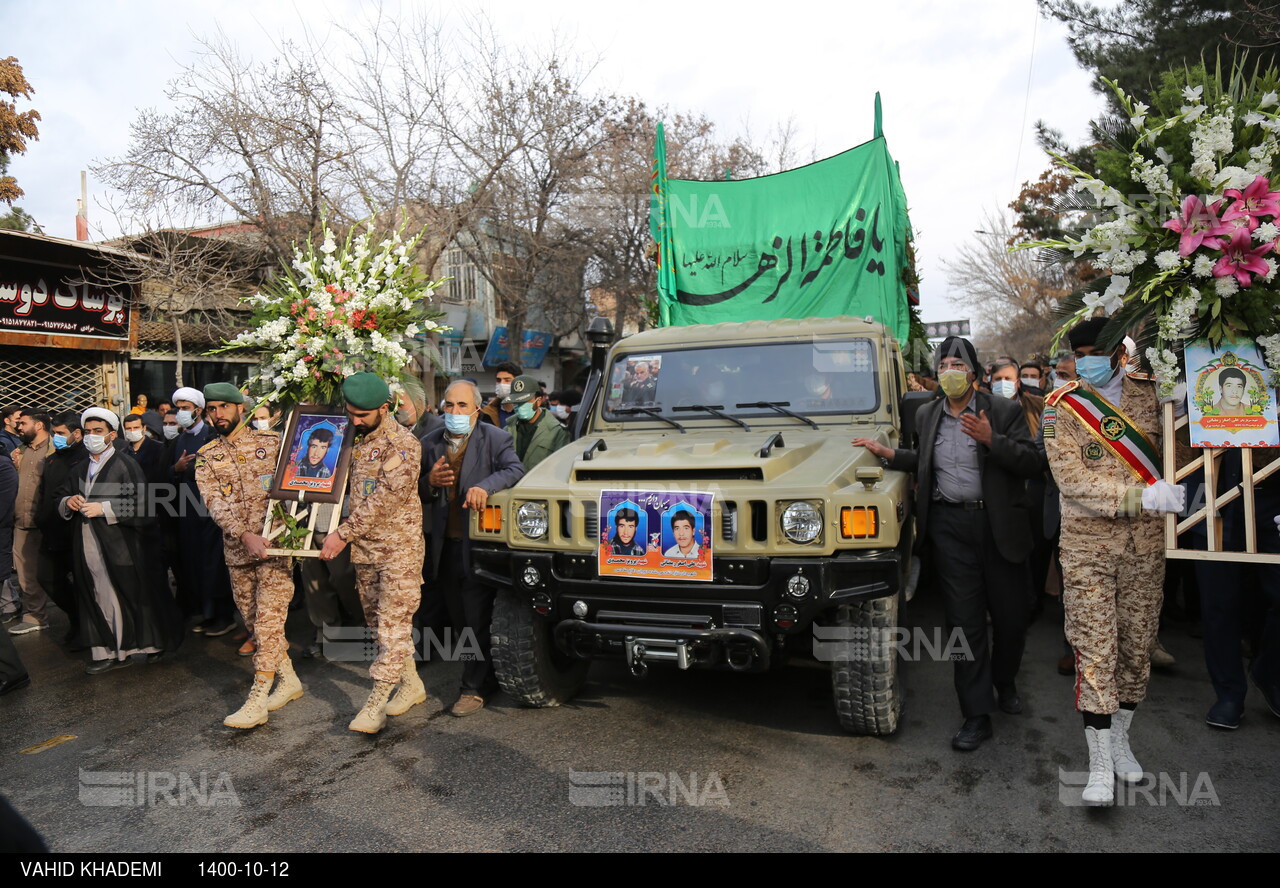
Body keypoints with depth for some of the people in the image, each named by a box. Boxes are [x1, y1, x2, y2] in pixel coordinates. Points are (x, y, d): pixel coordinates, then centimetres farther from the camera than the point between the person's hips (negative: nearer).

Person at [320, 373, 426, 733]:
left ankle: (376, 703, -1)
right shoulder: (354, 437, 9)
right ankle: (412, 684, 28)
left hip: (398, 547, -8)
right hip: (364, 547, 8)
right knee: (378, 622, 14)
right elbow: (346, 485, 23)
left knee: (393, 624, -5)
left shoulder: (402, 444, -16)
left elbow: (384, 498, -22)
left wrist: (344, 533, -21)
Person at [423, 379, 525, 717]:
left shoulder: (495, 439, -5)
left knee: (478, 618, -1)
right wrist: (430, 481, -10)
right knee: (458, 618, 15)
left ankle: (475, 688, 10)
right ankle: (485, 675, 34)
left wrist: (484, 486, -36)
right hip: (446, 544, 6)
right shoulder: (431, 443, 10)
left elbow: (515, 470, -19)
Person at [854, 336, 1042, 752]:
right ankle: (976, 716, 9)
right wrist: (888, 453, 10)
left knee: (1011, 616, 10)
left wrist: (991, 440, -21)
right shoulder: (926, 415, 11)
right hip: (950, 526, 2)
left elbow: (1031, 463, -8)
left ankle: (1005, 680, 40)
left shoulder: (1005, 411, 0)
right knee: (965, 623, 2)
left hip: (999, 525, -1)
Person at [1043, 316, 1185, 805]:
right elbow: (1073, 481, -15)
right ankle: (1100, 764, 7)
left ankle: (1119, 737, 32)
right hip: (1088, 544, -3)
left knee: (1137, 645, 12)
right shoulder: (1061, 407, -5)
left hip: (1145, 544, 3)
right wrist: (1141, 495, -26)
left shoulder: (1149, 393, 4)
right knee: (1095, 651, -2)